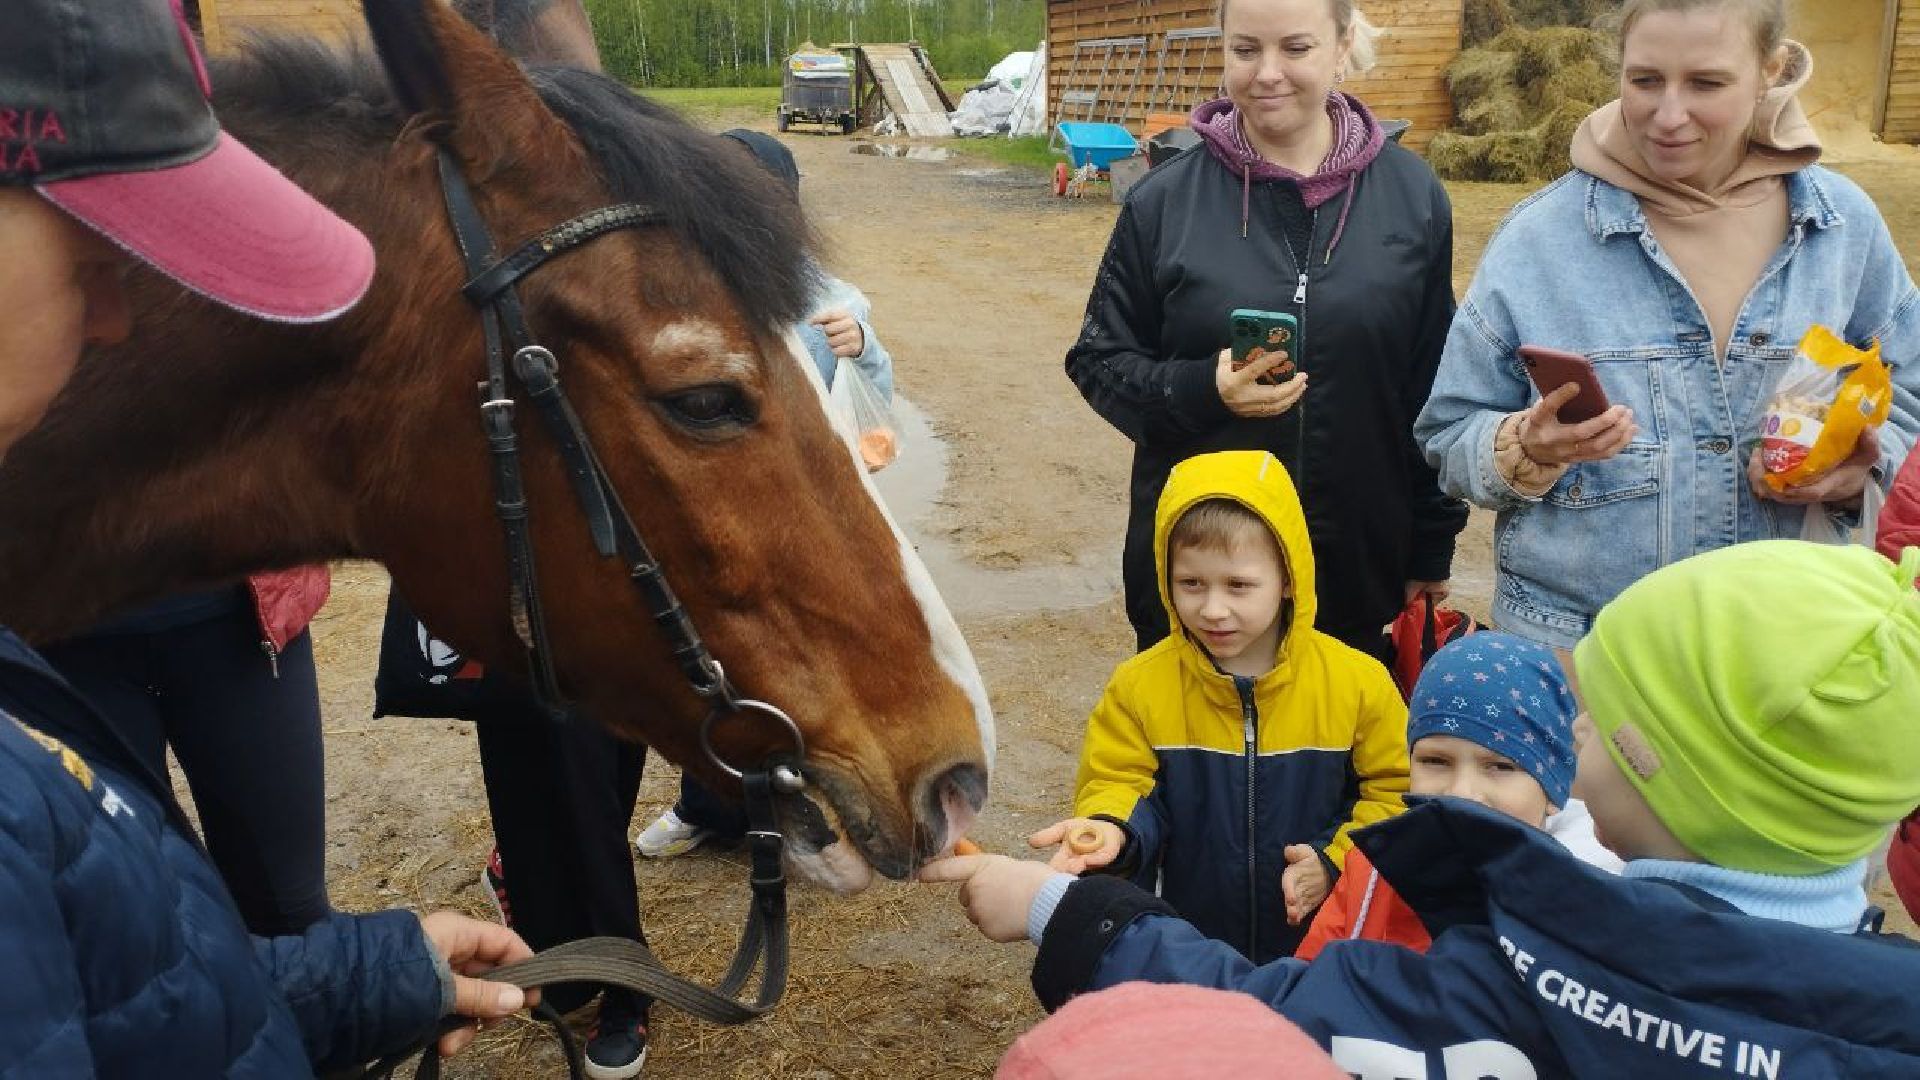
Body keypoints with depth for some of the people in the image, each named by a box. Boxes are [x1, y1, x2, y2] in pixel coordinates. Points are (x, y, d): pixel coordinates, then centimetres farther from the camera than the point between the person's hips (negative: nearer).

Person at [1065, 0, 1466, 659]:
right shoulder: (1164, 200, -3)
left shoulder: (1413, 195, 0)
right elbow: (1098, 361, 0)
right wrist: (1201, 388, -19)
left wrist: (1432, 550, 6)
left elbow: (1435, 386, 5)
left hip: (1360, 563, 1)